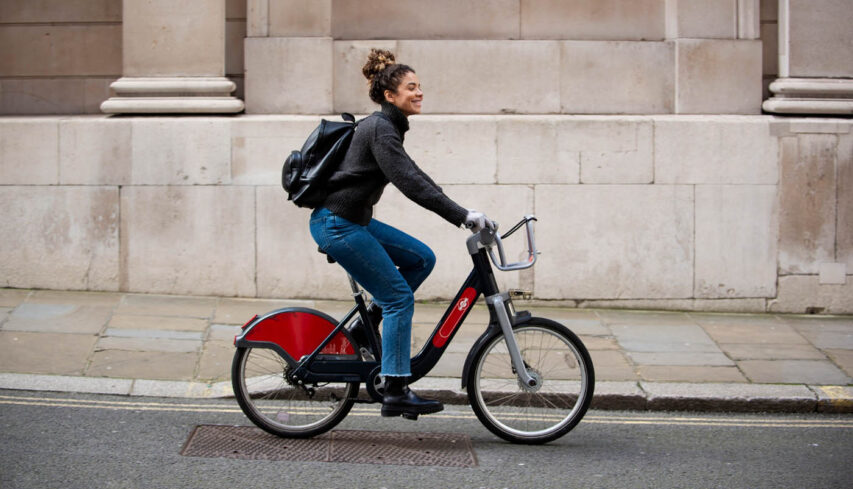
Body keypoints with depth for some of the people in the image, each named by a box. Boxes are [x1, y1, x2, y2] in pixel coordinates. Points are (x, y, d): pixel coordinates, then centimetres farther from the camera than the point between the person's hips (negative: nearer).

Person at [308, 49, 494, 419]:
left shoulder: (388, 127, 14)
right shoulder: (380, 129, -16)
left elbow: (412, 176, 20)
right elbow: (409, 183, -26)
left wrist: (459, 214, 14)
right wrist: (462, 216, -28)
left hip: (354, 221, 10)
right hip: (337, 224, -10)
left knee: (422, 259, 8)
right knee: (399, 296, -9)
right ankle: (395, 393, -8)